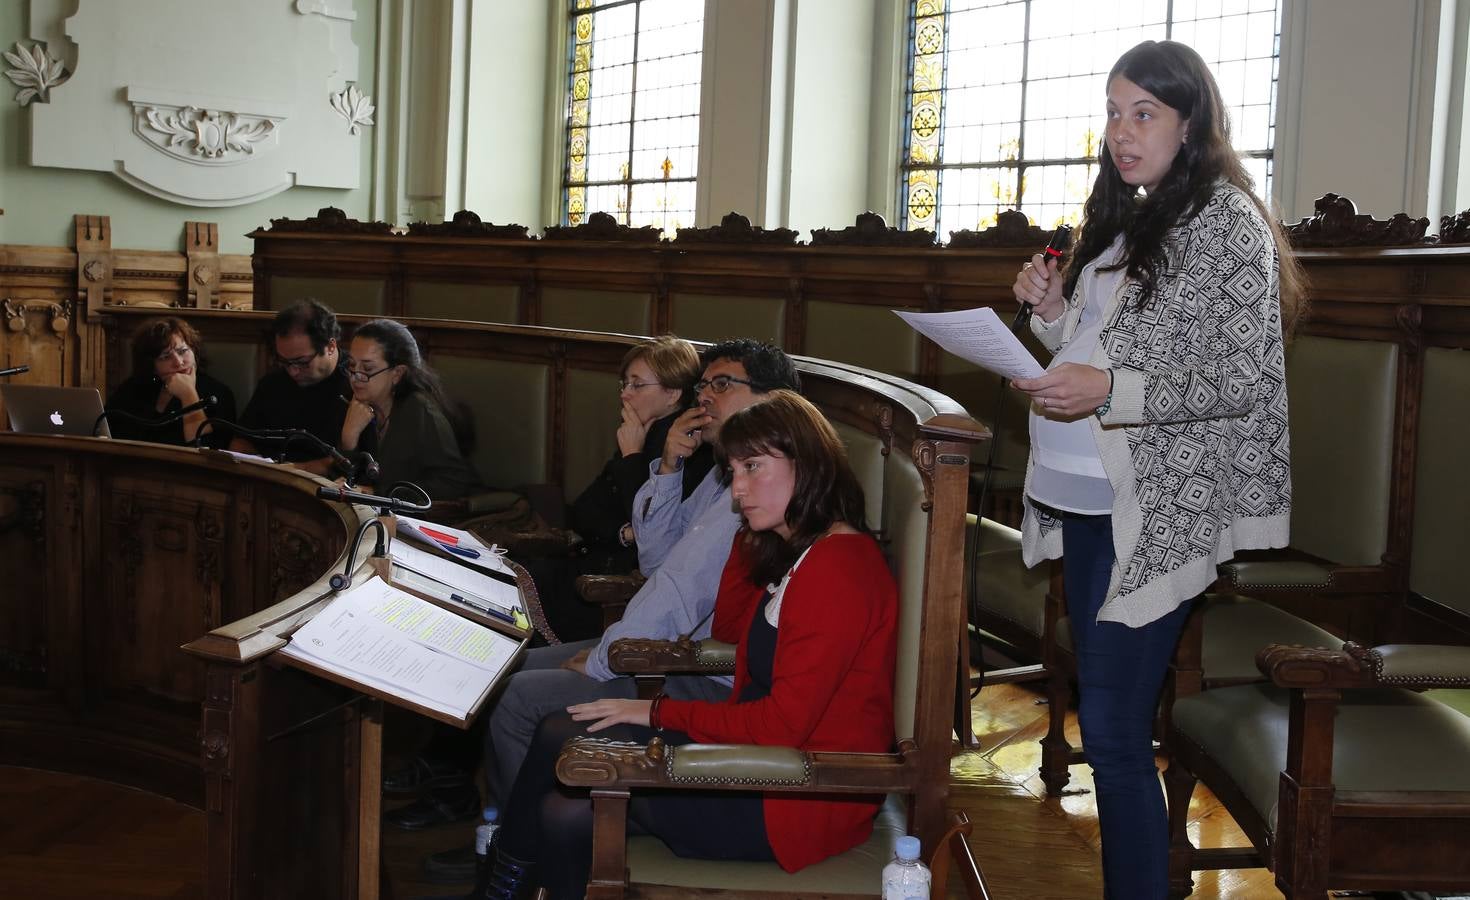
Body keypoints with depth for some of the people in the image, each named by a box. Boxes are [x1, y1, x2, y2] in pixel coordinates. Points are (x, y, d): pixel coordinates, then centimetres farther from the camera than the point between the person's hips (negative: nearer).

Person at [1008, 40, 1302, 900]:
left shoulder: (1227, 217, -8)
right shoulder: (1126, 218, 16)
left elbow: (1251, 380, -13)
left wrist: (1111, 392, -22)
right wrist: (1055, 309, 4)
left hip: (1153, 508, -8)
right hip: (1087, 499, 8)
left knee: (1113, 732, -7)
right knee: (1106, 722, 13)